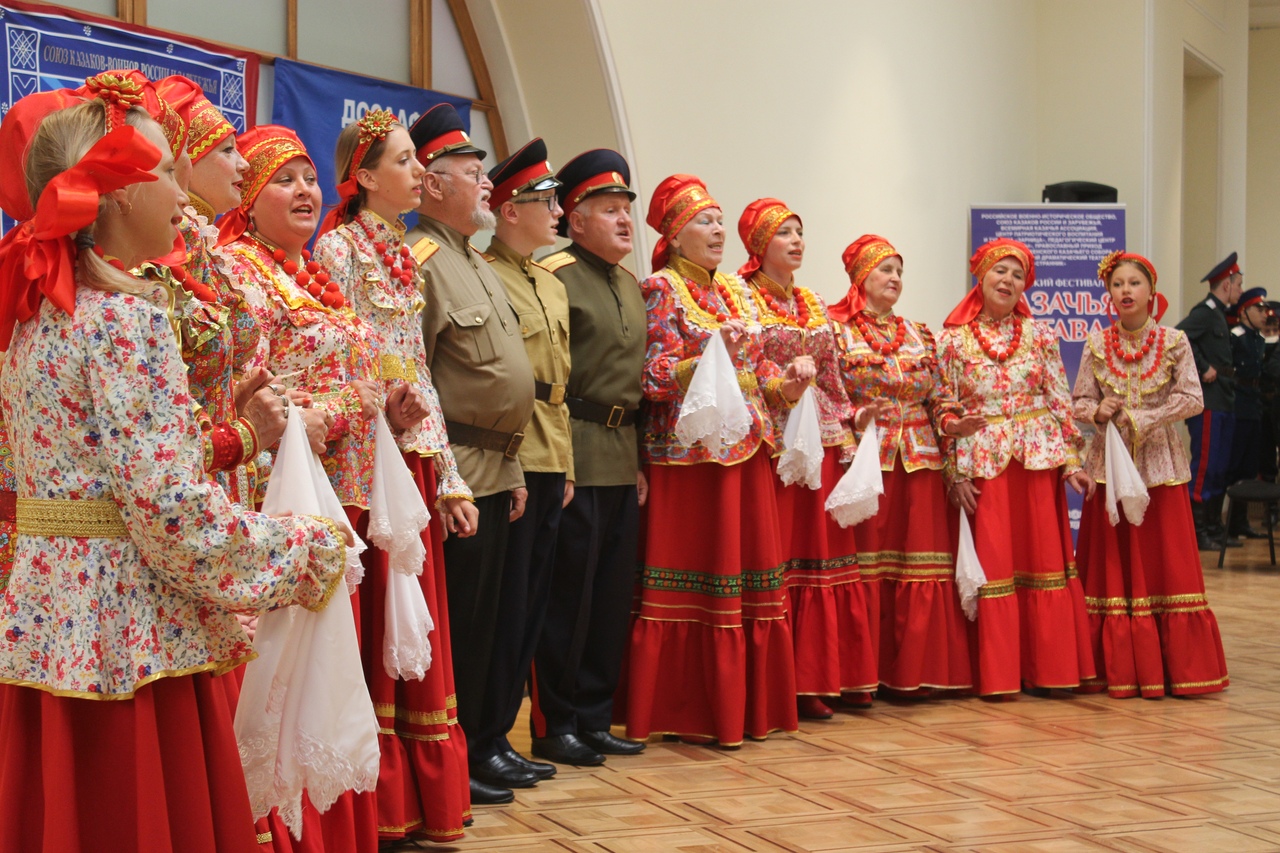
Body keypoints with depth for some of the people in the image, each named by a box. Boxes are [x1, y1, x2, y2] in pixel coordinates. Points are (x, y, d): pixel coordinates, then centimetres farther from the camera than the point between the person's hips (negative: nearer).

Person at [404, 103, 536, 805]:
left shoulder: (477, 264, 19)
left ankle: (481, 740, 23)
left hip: (494, 470, 9)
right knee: (455, 617, -3)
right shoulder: (420, 261, -13)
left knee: (484, 615, 14)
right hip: (456, 472, -9)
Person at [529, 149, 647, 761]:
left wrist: (638, 459, 17)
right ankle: (554, 725, 7)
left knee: (612, 595, 11)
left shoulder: (631, 285, 18)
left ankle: (593, 717, 20)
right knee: (567, 594, -2)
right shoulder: (555, 276, -8)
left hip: (623, 461, 8)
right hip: (578, 459, -8)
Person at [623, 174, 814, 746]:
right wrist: (713, 355, -25)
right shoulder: (662, 289, -4)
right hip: (689, 451, -7)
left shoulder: (733, 290, 17)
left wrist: (784, 381, -1)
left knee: (749, 576, 7)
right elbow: (656, 376, -12)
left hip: (746, 447, 7)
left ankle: (747, 704, 15)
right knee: (694, 578, -5)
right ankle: (685, 711, 2)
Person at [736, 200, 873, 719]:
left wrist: (845, 434, 10)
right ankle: (788, 683, -2)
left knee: (825, 553, 6)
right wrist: (782, 384, -21)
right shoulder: (742, 299, -2)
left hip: (822, 441, 6)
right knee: (778, 561, -6)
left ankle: (827, 675, 12)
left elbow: (832, 378, 17)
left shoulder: (814, 304, 16)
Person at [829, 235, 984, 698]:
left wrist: (952, 423, -6)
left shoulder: (919, 334, 18)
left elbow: (939, 395, 14)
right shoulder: (836, 328, 2)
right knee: (866, 569, -5)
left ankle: (912, 672, 7)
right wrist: (856, 419, -24)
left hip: (920, 464, 5)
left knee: (919, 569, 1)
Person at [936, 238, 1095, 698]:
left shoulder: (1039, 334, 7)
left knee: (1043, 554, 4)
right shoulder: (953, 340, 2)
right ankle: (996, 673, 6)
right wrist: (956, 472, -7)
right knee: (990, 561, -1)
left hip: (1038, 456, 2)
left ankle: (1048, 667, 12)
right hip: (982, 462, -2)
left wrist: (1072, 460, -1)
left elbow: (1060, 399, 6)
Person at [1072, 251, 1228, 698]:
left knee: (1166, 563, -1)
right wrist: (1097, 412, -16)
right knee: (1113, 564, 2)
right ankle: (1119, 670, 8)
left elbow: (1192, 399, -7)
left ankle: (1178, 666, 8)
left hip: (1159, 461, -1)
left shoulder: (1174, 342, -1)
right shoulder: (1097, 343, 4)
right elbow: (1079, 401, 5)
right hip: (1110, 461, 1)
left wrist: (1141, 418, -13)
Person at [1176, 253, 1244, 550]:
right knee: (1204, 465, -8)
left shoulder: (1218, 314, 19)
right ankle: (1196, 531, -5)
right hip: (1208, 401, -10)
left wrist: (1225, 373, 7)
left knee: (1220, 468, 12)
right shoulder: (1205, 311, -11)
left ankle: (1214, 528, 19)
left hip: (1223, 402, 10)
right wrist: (1204, 369, -23)